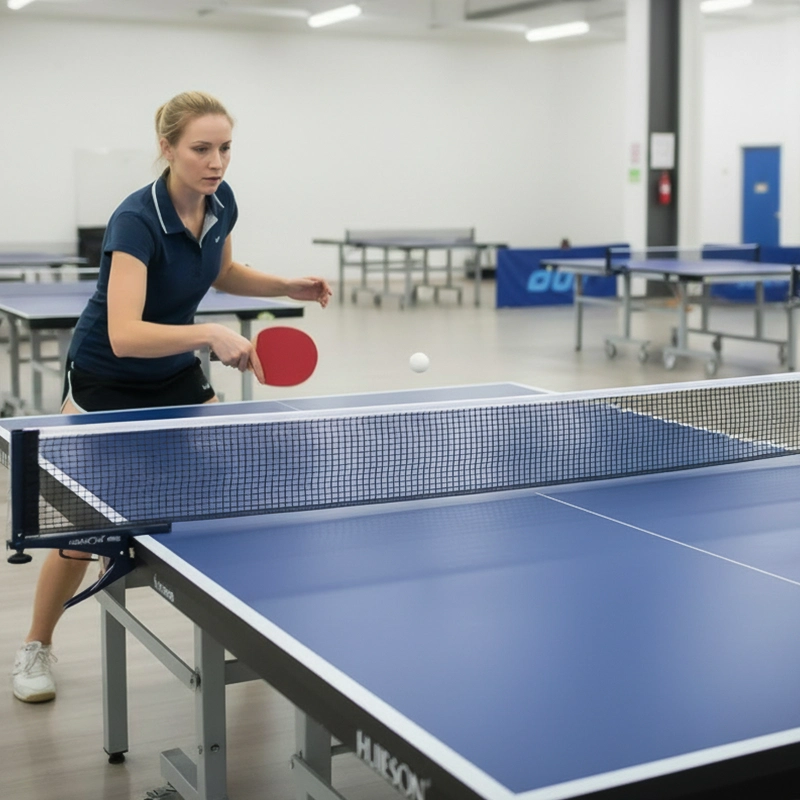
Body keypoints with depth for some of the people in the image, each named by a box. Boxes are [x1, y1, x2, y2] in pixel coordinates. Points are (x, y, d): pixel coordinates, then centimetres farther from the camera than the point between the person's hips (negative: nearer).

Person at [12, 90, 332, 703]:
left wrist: (289, 287, -1)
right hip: (107, 382, -6)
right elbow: (124, 336, -41)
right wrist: (211, 335, -49)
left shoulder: (221, 202, -9)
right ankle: (37, 648, 21)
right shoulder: (137, 221, -31)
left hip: (177, 374, 6)